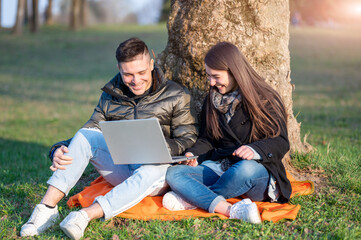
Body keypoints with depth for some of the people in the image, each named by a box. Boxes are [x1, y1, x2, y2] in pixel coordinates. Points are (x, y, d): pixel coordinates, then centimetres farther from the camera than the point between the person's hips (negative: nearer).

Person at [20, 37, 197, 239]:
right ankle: (48, 207, -29)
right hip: (120, 168, 3)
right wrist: (60, 150, -15)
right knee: (86, 134, -21)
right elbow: (91, 132, 6)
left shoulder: (176, 96, 0)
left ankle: (85, 216, -50)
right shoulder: (111, 96, 10)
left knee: (156, 170, -40)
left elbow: (188, 139, -3)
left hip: (155, 167, -3)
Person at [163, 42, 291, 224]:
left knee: (246, 168, -42)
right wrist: (194, 155, -3)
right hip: (219, 167, 5)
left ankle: (192, 198, -23)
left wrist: (254, 149, -28)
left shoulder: (265, 100, -1)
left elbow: (281, 142, -7)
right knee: (173, 173, -22)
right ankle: (231, 210, -41)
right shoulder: (212, 101, 16)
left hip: (259, 171, -4)